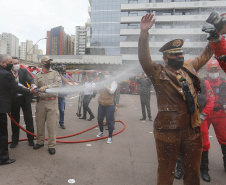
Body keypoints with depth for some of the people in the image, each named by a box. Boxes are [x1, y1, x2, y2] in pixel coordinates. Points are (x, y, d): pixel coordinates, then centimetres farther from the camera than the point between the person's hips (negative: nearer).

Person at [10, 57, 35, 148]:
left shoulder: (24, 71, 2)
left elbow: (30, 79, -11)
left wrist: (32, 84, -34)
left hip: (25, 97, 0)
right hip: (14, 99, 0)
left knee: (28, 119, 7)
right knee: (15, 120, 13)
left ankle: (30, 139, 22)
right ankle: (15, 140, 29)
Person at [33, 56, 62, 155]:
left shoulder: (55, 73, 4)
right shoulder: (38, 75, 11)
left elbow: (58, 83, -12)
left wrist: (46, 87, -23)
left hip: (52, 102, -3)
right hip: (41, 102, 3)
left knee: (52, 125, -2)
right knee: (39, 124, 13)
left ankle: (51, 145, 8)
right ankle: (40, 141, 32)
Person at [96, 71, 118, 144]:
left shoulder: (113, 82, -3)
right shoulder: (103, 82, 10)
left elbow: (111, 91, -18)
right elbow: (99, 91, 13)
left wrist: (105, 85, -13)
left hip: (109, 106, -5)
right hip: (101, 105, 5)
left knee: (109, 122, -2)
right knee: (99, 120, 17)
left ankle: (110, 137, 13)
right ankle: (101, 132, 43)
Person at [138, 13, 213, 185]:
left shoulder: (189, 69, 10)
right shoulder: (158, 74, -9)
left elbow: (205, 55, 23)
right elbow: (144, 59, -24)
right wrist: (144, 33, -36)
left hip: (193, 129, 6)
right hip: (168, 131, -5)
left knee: (193, 171, 22)